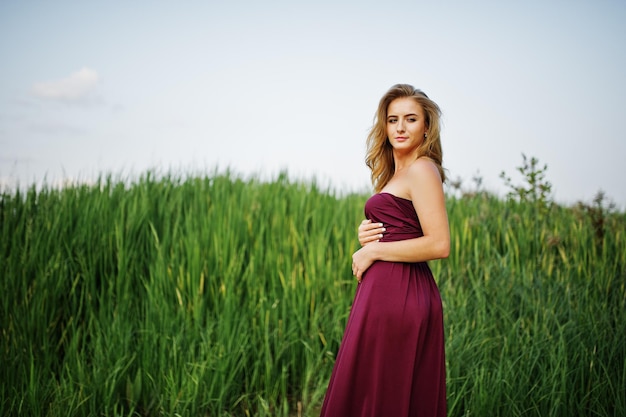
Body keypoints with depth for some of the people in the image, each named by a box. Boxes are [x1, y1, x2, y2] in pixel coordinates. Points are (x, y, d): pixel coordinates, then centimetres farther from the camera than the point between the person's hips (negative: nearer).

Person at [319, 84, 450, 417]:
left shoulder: (421, 169, -11)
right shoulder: (396, 173, 18)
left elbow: (438, 244, -19)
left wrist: (373, 252, -12)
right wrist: (365, 235, 3)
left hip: (396, 296, -10)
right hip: (391, 291, 10)